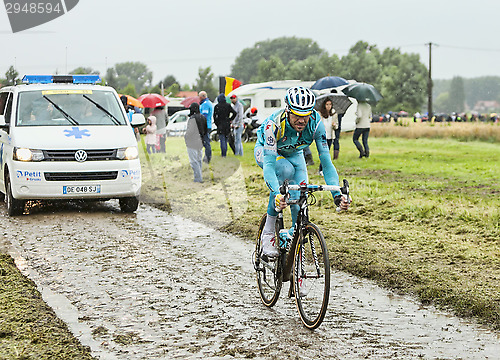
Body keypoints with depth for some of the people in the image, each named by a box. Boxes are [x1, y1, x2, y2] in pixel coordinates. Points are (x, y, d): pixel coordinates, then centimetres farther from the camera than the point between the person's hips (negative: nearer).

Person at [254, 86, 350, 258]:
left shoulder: (315, 123, -31)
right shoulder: (274, 123, -40)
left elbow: (326, 162, -31)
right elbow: (269, 165, -47)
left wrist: (337, 195, -44)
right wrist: (277, 194, -64)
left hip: (294, 154, 3)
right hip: (266, 151, -3)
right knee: (286, 170, -35)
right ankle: (268, 231, -23)